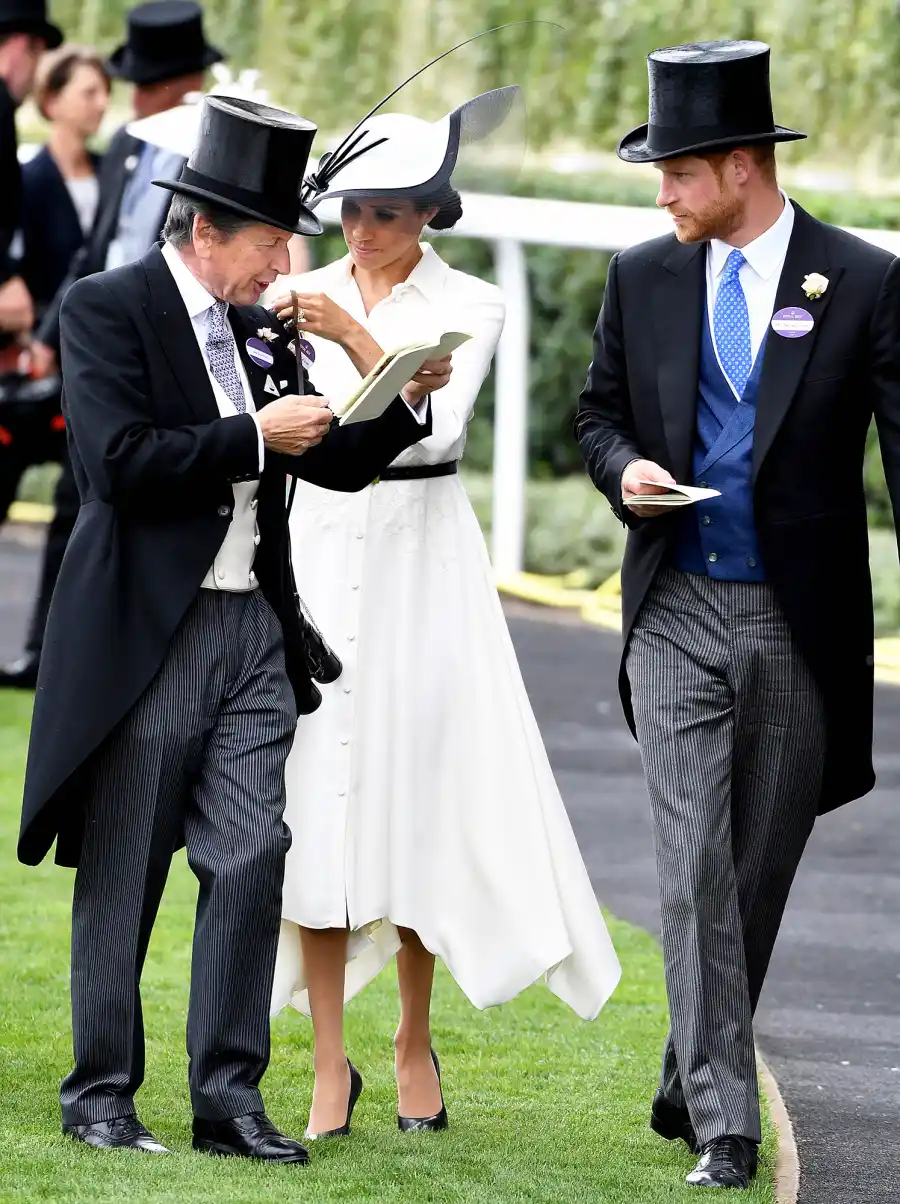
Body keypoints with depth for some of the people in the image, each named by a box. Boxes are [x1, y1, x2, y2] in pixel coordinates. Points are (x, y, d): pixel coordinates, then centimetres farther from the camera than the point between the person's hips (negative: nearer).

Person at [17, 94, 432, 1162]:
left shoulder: (259, 325, 13)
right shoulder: (107, 309, -7)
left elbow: (337, 463, 17)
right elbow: (118, 462, -19)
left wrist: (406, 402, 0)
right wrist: (255, 437, -16)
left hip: (253, 630, 6)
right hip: (144, 634, -6)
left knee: (252, 859, -1)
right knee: (120, 876, 3)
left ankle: (228, 1096, 5)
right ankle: (99, 1094, 13)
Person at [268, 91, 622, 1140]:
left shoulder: (467, 306, 1)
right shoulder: (307, 296, 8)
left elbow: (436, 428, -13)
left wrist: (355, 339, -22)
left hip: (420, 553, -2)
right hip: (315, 544, 2)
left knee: (415, 783, 0)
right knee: (318, 791, -4)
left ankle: (414, 1040, 18)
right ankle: (330, 1064, -2)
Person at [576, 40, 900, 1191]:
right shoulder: (643, 278, 4)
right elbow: (599, 413, 15)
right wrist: (625, 469, -9)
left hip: (801, 622, -1)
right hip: (678, 612, 1)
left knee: (759, 876, 11)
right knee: (694, 869, -9)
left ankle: (691, 1082, 29)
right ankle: (723, 1126, -9)